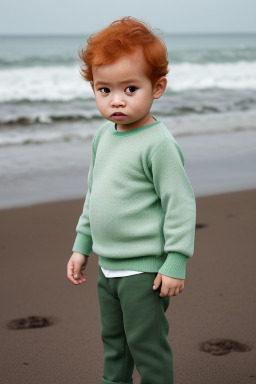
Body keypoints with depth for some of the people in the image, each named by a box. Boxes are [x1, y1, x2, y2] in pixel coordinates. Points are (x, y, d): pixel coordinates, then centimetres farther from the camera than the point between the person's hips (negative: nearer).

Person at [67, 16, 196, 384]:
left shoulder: (158, 143, -19)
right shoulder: (103, 136, 6)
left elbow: (180, 203, -18)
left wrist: (176, 262, -19)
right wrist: (81, 245, 18)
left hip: (145, 269, -8)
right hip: (108, 267, 8)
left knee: (146, 344, 3)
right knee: (113, 340, 22)